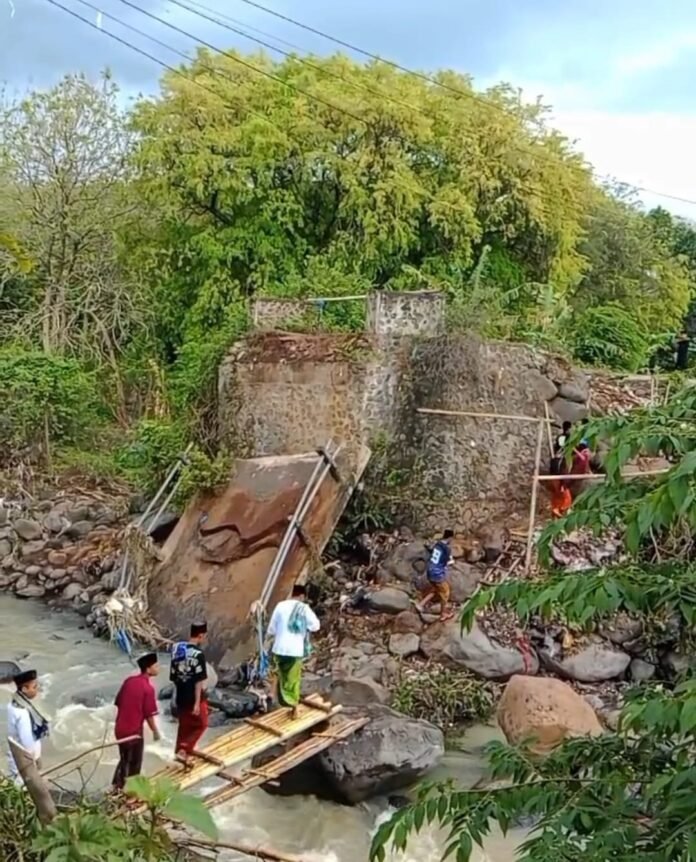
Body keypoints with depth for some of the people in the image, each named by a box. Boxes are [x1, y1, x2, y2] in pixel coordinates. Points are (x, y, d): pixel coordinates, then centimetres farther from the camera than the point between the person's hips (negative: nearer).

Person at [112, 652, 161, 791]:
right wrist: (156, 732, -2)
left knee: (124, 760, 24)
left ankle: (116, 787, 31)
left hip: (120, 728, 7)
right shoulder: (147, 688, -18)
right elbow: (149, 715, -16)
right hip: (134, 730, -7)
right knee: (134, 764, 11)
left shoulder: (129, 681, 2)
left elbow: (118, 703, 10)